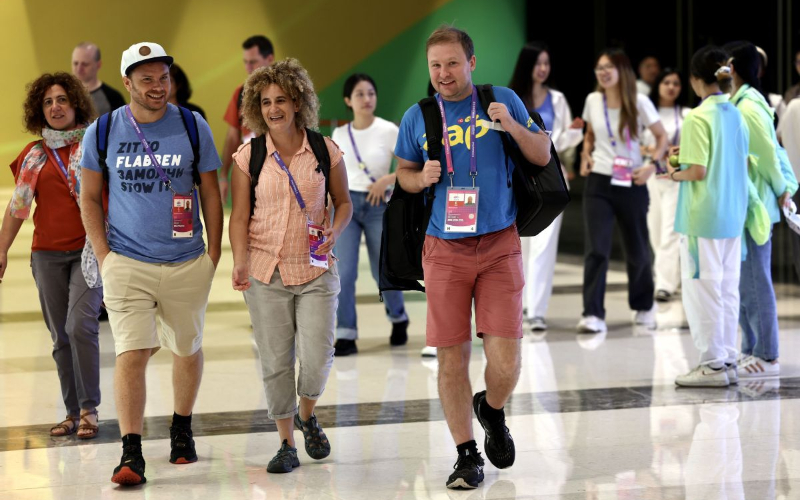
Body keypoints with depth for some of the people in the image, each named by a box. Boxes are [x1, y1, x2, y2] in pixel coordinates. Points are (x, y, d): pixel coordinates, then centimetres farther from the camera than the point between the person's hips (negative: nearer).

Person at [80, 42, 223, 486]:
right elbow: (90, 198, 7)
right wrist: (103, 254, -1)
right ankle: (131, 454, -13)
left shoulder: (193, 127, 1)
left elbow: (210, 192, 7)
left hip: (187, 265, 2)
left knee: (187, 350, 15)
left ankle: (182, 429, 37)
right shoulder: (103, 132, 0)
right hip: (127, 264, -1)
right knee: (131, 353, -12)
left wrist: (214, 252, 3)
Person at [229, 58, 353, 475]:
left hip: (316, 272, 0)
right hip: (266, 272, 0)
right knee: (275, 361, 1)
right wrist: (240, 262, -12)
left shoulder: (325, 151, 0)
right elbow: (239, 216, 2)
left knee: (317, 355, -8)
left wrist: (335, 231, -9)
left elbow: (344, 202, 11)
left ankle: (306, 416, 24)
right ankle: (286, 443, 16)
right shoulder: (248, 157, 0)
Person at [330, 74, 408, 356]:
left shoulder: (389, 131, -5)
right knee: (344, 272, -8)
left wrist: (387, 179, -21)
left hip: (378, 205, -2)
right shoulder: (339, 135, 5)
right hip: (346, 203, 2)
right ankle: (346, 335, -3)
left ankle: (398, 319, 33)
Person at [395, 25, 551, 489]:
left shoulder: (502, 100, 3)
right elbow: (404, 173, 18)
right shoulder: (417, 117, 5)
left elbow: (543, 156, 6)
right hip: (445, 249, 1)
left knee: (506, 361, -7)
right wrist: (421, 177, -5)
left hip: (500, 246, -1)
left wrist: (513, 126, -12)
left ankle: (492, 410, 27)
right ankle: (468, 455, 15)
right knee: (452, 359, 0)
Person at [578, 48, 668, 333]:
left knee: (637, 250, 11)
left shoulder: (639, 103, -7)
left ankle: (643, 307, 33)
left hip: (632, 184, -1)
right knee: (596, 249, -12)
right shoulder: (593, 101, 1)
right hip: (599, 182, 1)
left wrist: (652, 165, -13)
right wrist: (586, 155, 0)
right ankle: (593, 315, -13)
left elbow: (661, 137, 1)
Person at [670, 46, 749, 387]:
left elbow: (698, 171, -20)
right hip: (733, 215, 8)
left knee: (702, 289, 0)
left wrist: (676, 174, 1)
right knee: (728, 289, 13)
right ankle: (728, 361, 17)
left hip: (702, 218, -7)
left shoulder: (698, 118, -15)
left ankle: (713, 364, 3)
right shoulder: (736, 115, 7)